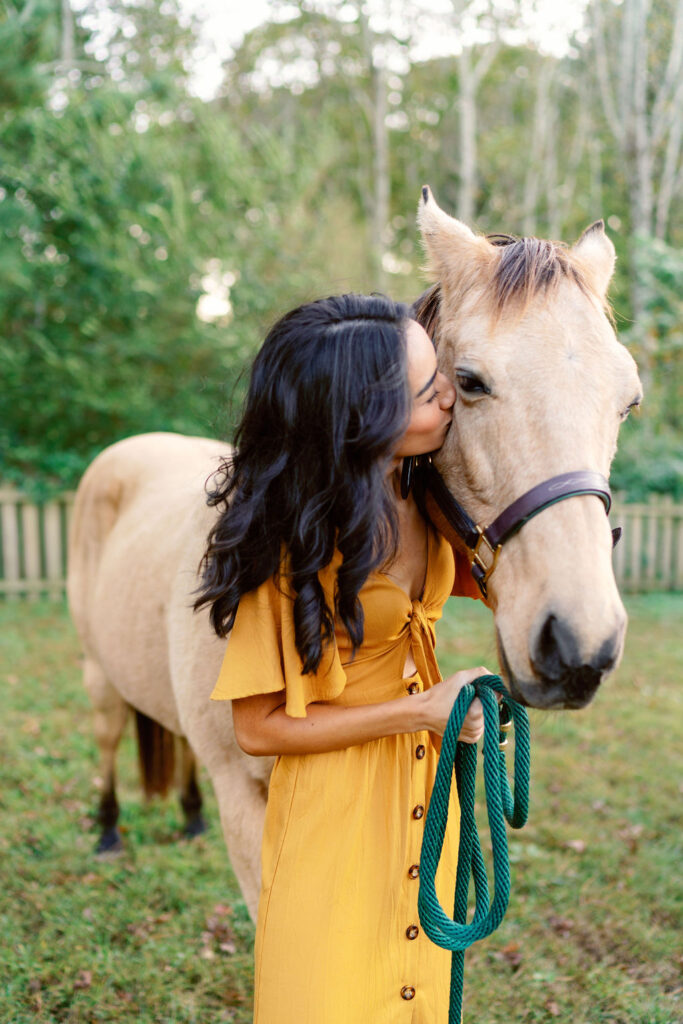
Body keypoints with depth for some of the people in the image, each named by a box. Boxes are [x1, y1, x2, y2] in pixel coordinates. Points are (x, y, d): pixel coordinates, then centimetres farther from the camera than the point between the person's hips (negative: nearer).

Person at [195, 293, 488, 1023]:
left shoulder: (421, 491, -7)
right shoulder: (292, 539, -25)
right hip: (335, 818, -6)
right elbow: (257, 728, -19)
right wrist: (421, 710, -22)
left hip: (427, 799, 6)